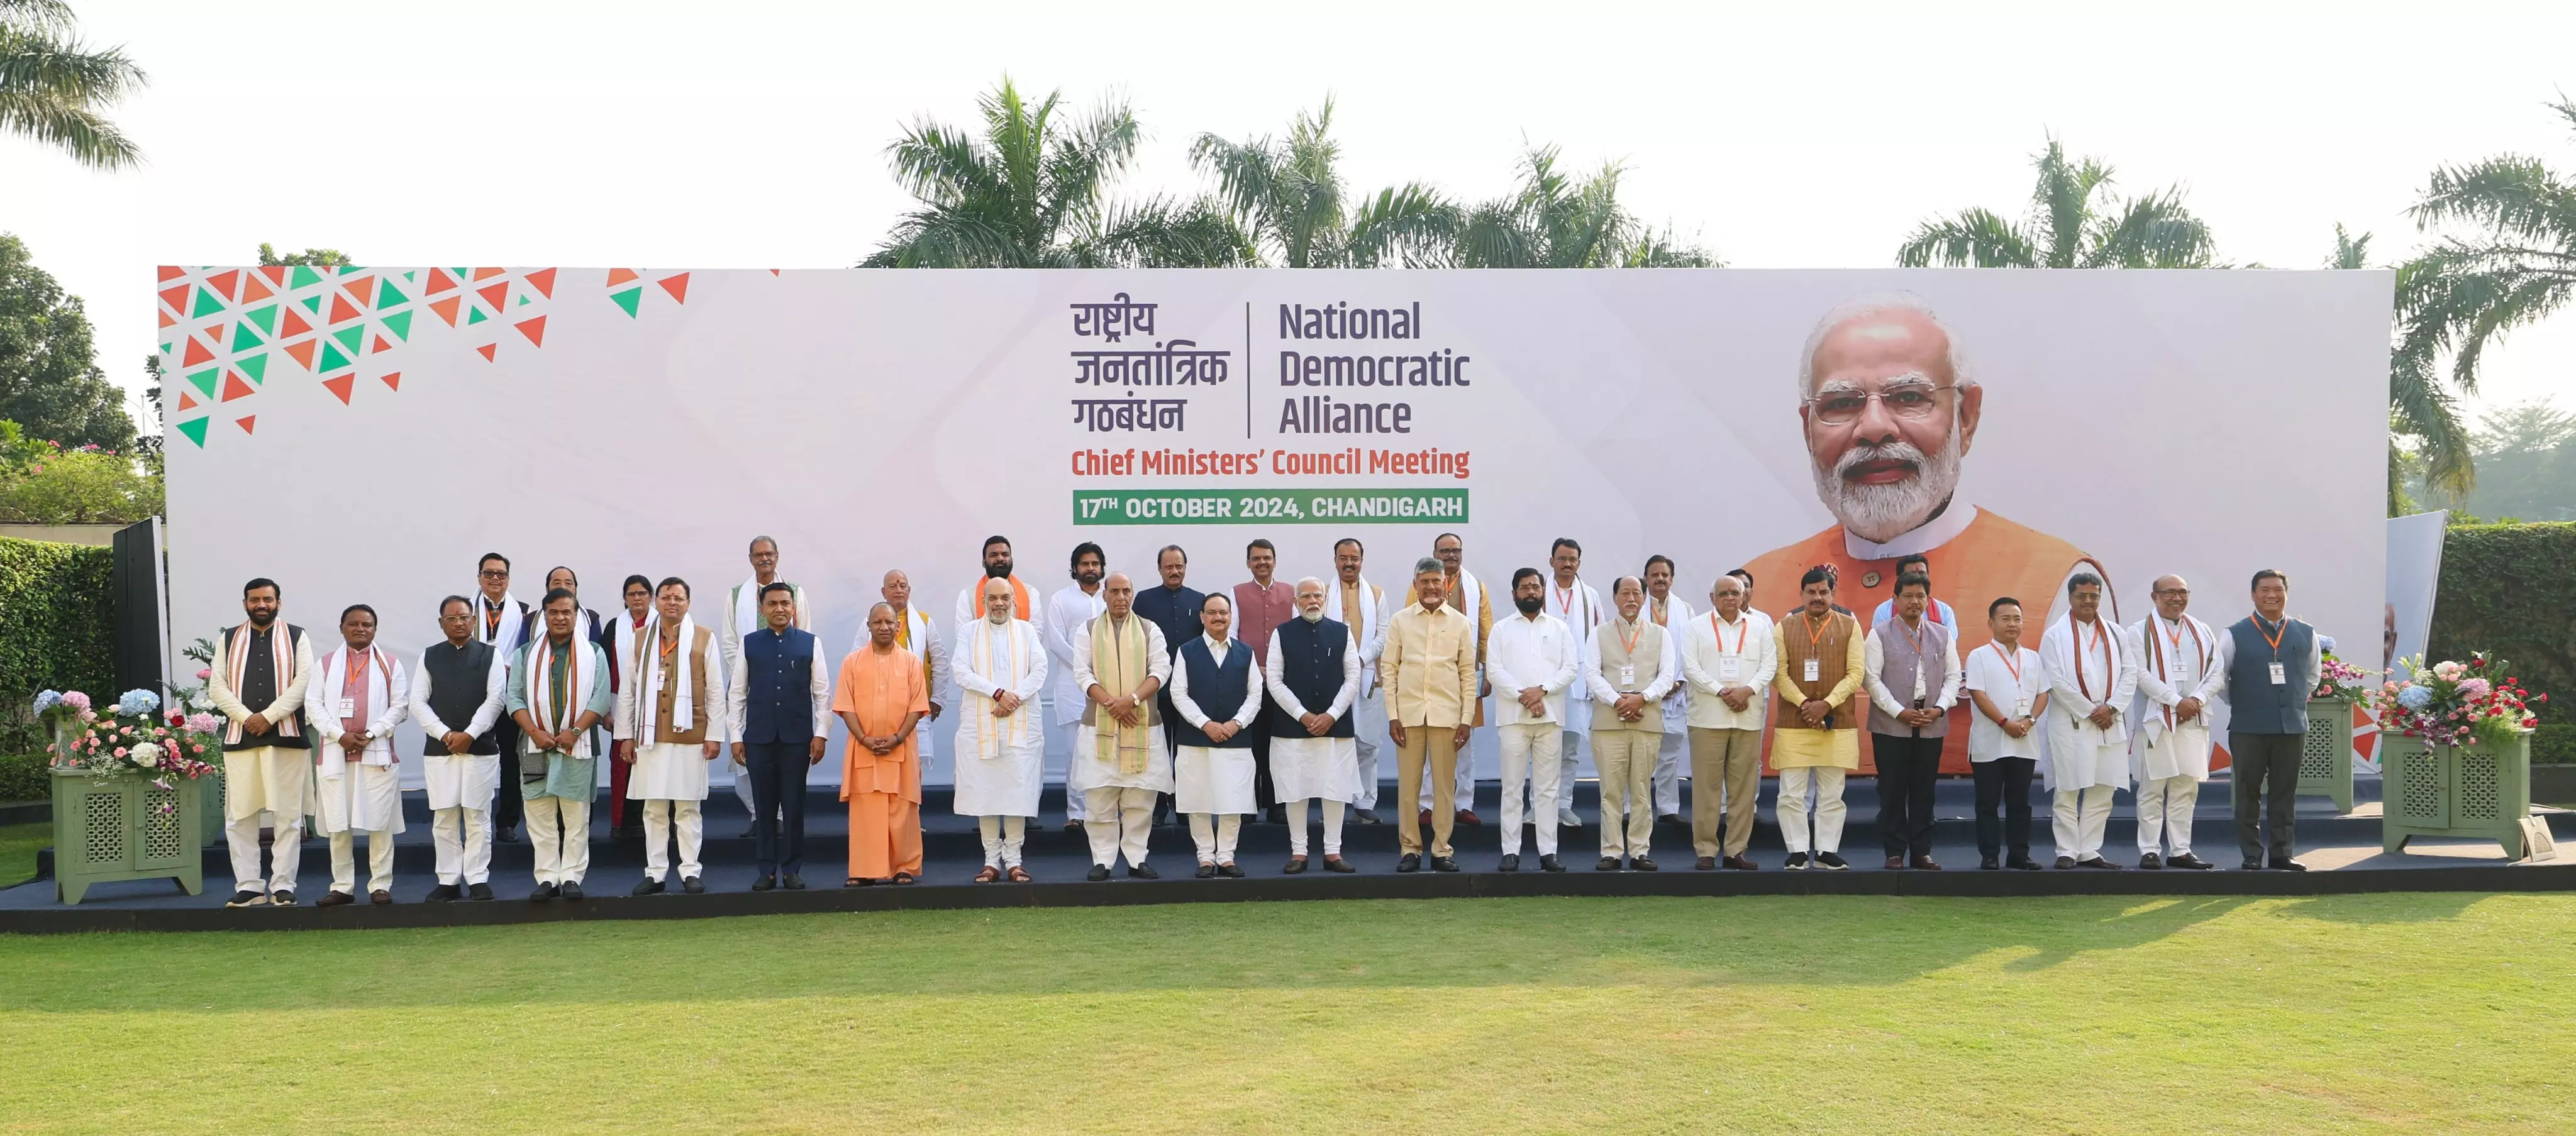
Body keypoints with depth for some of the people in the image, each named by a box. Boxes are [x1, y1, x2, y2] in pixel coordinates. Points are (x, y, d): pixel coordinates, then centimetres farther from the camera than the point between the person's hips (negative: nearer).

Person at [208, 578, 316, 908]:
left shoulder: (296, 638, 7)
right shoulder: (229, 640, 13)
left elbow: (302, 682, -4)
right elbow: (217, 686, 4)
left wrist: (268, 717, -14)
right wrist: (246, 718, -11)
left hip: (287, 736, -2)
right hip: (240, 736, 2)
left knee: (288, 815, -1)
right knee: (239, 816, 1)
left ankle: (283, 886, 5)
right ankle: (248, 887, 7)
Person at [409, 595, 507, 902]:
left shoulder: (491, 655, 5)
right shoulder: (429, 657, 9)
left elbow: (495, 699, -4)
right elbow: (418, 701, 3)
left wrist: (469, 734, -12)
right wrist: (445, 734, -9)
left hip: (481, 748, -2)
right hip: (438, 749, 2)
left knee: (478, 817, 0)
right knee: (443, 818, 3)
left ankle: (478, 880, 6)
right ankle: (448, 881, 10)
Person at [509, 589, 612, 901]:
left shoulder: (593, 653, 7)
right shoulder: (526, 653, 10)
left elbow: (601, 697, -1)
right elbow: (514, 696, 4)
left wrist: (575, 730, -12)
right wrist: (534, 731, -10)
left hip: (578, 745, -1)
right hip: (536, 745, 1)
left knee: (577, 816, -1)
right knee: (541, 816, 1)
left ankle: (572, 877, 5)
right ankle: (547, 878, 6)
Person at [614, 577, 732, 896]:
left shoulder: (704, 639, 4)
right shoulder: (641, 641, 11)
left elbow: (715, 691, 2)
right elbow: (628, 691, 10)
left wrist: (714, 735, -3)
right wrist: (626, 735, 5)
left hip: (690, 736, -2)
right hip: (650, 737, 2)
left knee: (689, 807, 2)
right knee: (654, 808, 5)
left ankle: (690, 871, 8)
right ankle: (655, 873, 11)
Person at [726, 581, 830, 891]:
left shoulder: (811, 643, 4)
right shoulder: (749, 644, 6)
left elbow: (823, 692, 4)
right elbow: (736, 693, 7)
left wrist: (821, 734, -2)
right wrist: (735, 736, 2)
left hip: (797, 737, -1)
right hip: (759, 737, 1)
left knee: (794, 806, 4)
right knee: (764, 806, 5)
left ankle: (792, 869, 12)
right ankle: (767, 870, 12)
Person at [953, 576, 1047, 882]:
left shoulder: (1026, 630, 11)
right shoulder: (969, 631, 8)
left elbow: (1040, 671, 1)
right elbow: (960, 670, -4)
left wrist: (1014, 698, -13)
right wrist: (998, 693, -14)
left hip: (1021, 723, 0)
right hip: (980, 723, 0)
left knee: (1018, 790, -3)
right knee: (984, 791, -1)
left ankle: (1014, 859, 3)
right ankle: (992, 860, 5)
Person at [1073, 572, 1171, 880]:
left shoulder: (1150, 630, 9)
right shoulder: (1087, 630, 8)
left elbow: (1160, 670, -2)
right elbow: (1083, 673, -2)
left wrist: (1132, 699, -17)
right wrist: (1111, 703, -15)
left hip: (1143, 724, 1)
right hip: (1099, 725, 0)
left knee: (1140, 797, 1)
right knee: (1100, 796, -1)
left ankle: (1137, 858, 8)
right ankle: (1102, 860, 5)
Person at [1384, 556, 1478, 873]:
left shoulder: (1461, 623, 6)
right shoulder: (1400, 621, 5)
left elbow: (1468, 673, 6)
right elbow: (1388, 669, 5)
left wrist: (1467, 718, 0)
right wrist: (1392, 715, -2)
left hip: (1447, 714, 0)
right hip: (1409, 713, 0)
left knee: (1445, 785, 3)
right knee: (1408, 784, 2)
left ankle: (1442, 850, 10)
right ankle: (1410, 849, 10)